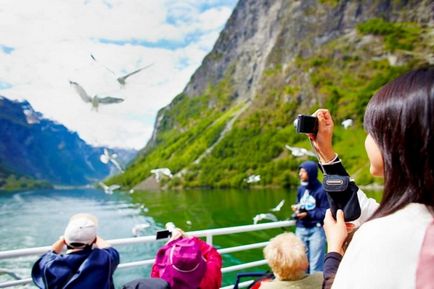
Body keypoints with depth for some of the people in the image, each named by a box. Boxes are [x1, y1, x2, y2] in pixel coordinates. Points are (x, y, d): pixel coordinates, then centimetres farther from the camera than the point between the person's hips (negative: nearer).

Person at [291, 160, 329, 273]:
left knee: (315, 264, 0)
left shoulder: (321, 190, -13)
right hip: (300, 229, 6)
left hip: (316, 229, -6)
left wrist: (308, 214, -21)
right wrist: (296, 208, -4)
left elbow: (325, 212, -14)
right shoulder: (300, 189, 6)